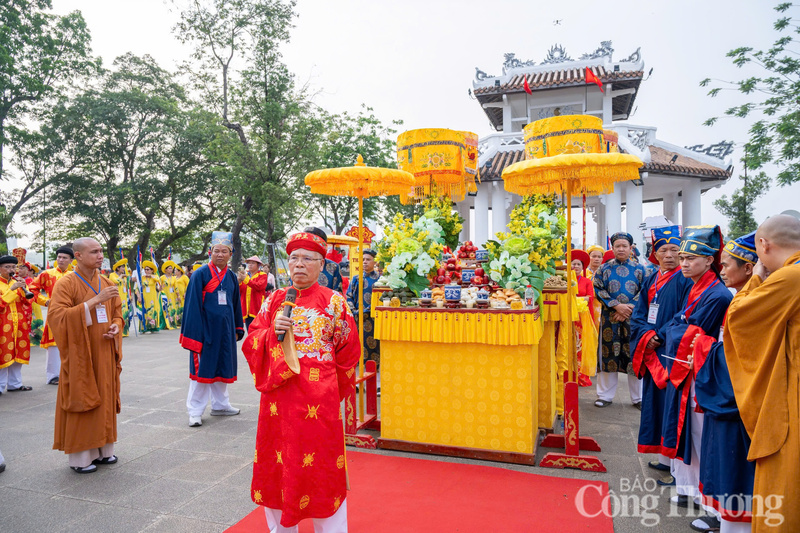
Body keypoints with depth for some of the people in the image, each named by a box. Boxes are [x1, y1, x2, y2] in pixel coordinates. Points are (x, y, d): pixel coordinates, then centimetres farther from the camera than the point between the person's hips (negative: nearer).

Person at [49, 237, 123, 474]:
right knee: (81, 402, 1)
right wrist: (95, 301, -24)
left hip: (104, 352, 6)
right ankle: (79, 456, 13)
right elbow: (56, 316, -19)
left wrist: (116, 326, -6)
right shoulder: (66, 283, -8)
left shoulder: (107, 284, 9)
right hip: (80, 354, -5)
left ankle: (102, 449, 22)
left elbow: (117, 313, 17)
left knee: (104, 400, 10)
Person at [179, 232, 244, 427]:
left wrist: (237, 329, 14)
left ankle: (220, 405, 30)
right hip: (206, 329, -5)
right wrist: (194, 333, -15)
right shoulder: (200, 274, -9)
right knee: (202, 369, 2)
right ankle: (195, 412, 14)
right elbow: (193, 305, -11)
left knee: (222, 367, 15)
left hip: (225, 330, 5)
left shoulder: (231, 277, 8)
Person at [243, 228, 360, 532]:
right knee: (277, 464, 14)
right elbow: (251, 343, 7)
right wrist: (272, 332, -13)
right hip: (278, 398, 4)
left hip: (318, 402, -3)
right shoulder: (274, 300, 7)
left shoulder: (334, 302, -3)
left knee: (320, 471, 3)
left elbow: (348, 351, 3)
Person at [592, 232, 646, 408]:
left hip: (633, 317, 0)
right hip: (610, 318, 0)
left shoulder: (639, 269, 6)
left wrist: (629, 308, -12)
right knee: (609, 353, 4)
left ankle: (638, 397, 16)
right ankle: (605, 395, 14)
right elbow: (598, 289, -1)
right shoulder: (604, 268, 6)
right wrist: (617, 306, -13)